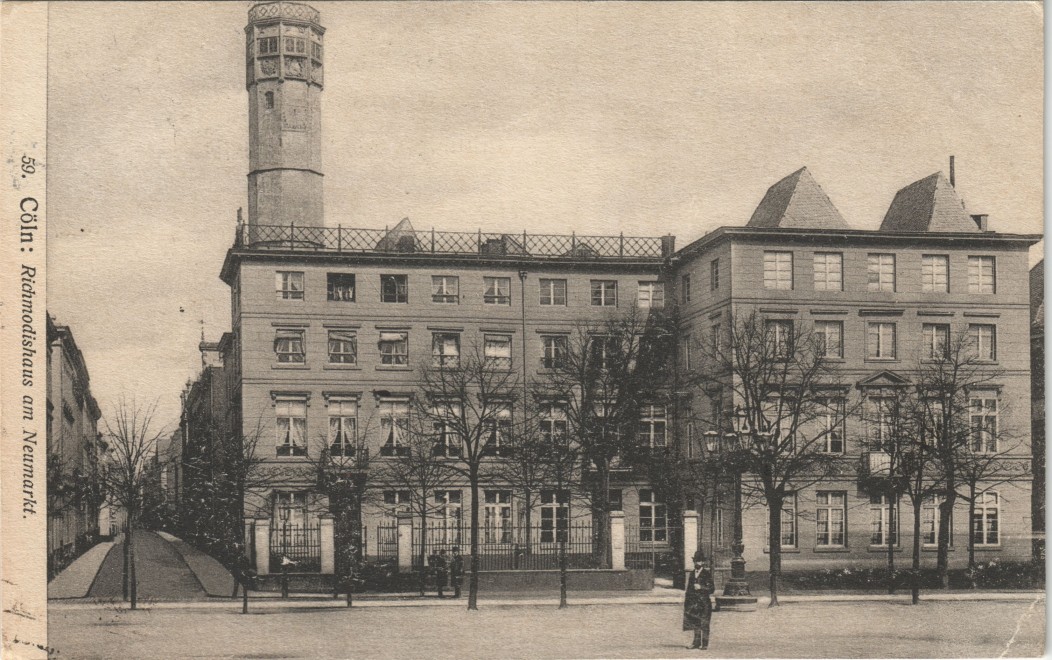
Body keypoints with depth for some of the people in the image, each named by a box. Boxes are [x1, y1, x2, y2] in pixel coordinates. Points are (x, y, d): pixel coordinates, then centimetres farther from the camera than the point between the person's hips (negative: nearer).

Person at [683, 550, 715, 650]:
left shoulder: (707, 573, -3)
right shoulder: (692, 573, 14)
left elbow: (712, 588, -6)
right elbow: (689, 588, 19)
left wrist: (701, 587, -18)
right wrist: (686, 601, 14)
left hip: (704, 601, -5)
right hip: (693, 602, 5)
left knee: (704, 624, -3)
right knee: (695, 623, 7)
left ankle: (704, 644, 1)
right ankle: (697, 643, 14)